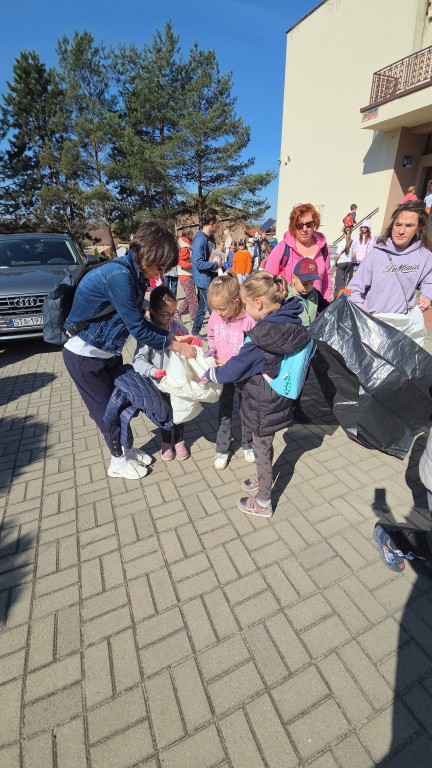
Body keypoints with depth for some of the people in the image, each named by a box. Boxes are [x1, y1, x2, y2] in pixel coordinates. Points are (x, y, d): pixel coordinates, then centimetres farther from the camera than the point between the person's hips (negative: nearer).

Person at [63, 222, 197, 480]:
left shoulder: (136, 274, 0)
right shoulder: (119, 275, -29)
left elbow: (140, 320, 3)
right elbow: (138, 328, -26)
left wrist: (173, 337, -4)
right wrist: (175, 346, -17)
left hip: (109, 351, 8)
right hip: (85, 355, -8)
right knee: (106, 409, 7)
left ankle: (126, 448, 38)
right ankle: (119, 462, 28)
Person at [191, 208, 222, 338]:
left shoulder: (211, 237, 11)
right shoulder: (199, 239, -19)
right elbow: (198, 263, -24)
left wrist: (218, 261, 7)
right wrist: (216, 264, -14)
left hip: (210, 278, 10)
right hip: (204, 280, -10)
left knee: (203, 307, 16)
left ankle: (195, 333, 28)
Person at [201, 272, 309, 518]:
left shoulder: (262, 341, -31)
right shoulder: (292, 325, -5)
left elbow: (233, 370, -22)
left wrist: (208, 375, -2)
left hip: (264, 409, -8)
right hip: (279, 402, 8)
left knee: (262, 451, 12)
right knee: (265, 445, 28)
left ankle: (263, 503, 35)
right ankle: (262, 477, 54)